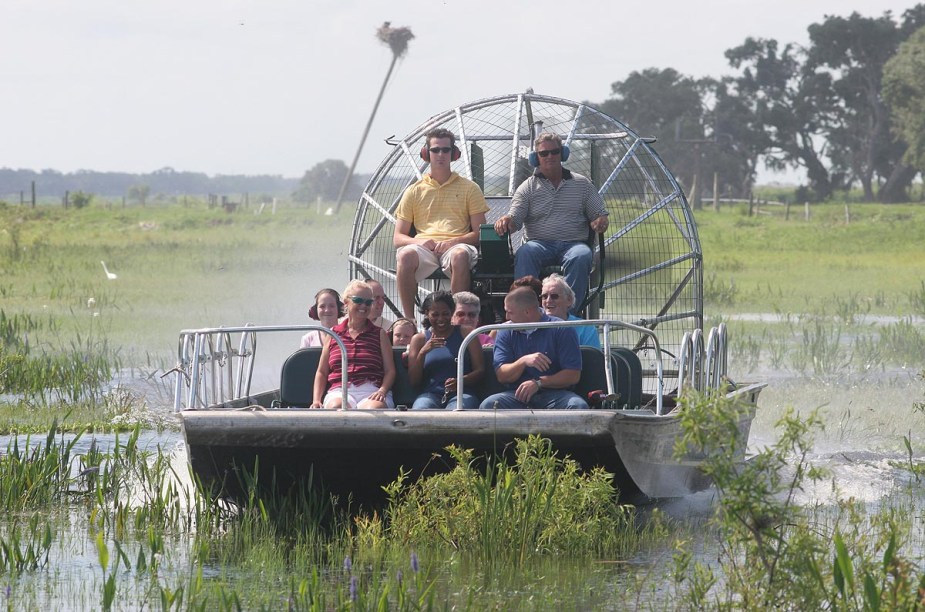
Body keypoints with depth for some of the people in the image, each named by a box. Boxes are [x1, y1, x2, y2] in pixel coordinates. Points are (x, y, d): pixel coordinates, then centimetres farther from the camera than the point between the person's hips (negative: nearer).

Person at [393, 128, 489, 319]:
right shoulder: (414, 192, 21)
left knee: (460, 256, -39)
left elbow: (479, 232, 10)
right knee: (405, 256, -36)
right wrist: (419, 241, -8)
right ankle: (409, 320, -31)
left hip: (456, 245, -1)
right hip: (423, 246, 1)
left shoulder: (469, 189, 18)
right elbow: (398, 237, 16)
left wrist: (453, 242, -10)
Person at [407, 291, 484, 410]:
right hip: (431, 394, 1)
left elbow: (480, 370, 7)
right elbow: (414, 381, 9)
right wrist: (422, 353, -8)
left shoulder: (465, 333, 13)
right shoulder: (419, 339, 16)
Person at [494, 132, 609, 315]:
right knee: (525, 254, -36)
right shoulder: (528, 187, 15)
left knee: (581, 257, -37)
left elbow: (600, 215, 16)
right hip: (540, 243, 0)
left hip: (573, 243, 0)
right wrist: (506, 220, -23)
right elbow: (516, 217, 3)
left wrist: (600, 222, -10)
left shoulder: (582, 184, 17)